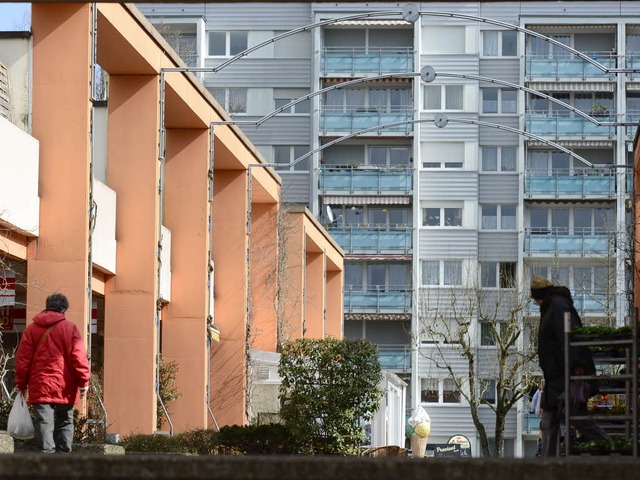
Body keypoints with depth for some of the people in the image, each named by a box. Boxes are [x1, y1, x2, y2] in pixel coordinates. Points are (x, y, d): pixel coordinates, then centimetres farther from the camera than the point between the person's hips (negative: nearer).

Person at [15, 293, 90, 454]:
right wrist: (83, 382, 0)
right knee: (65, 422, 11)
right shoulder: (69, 328, -1)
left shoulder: (32, 329, 6)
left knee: (44, 422, -4)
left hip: (40, 387, 1)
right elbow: (79, 357, -6)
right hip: (65, 387, -1)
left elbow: (22, 359, 6)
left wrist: (21, 384, 13)